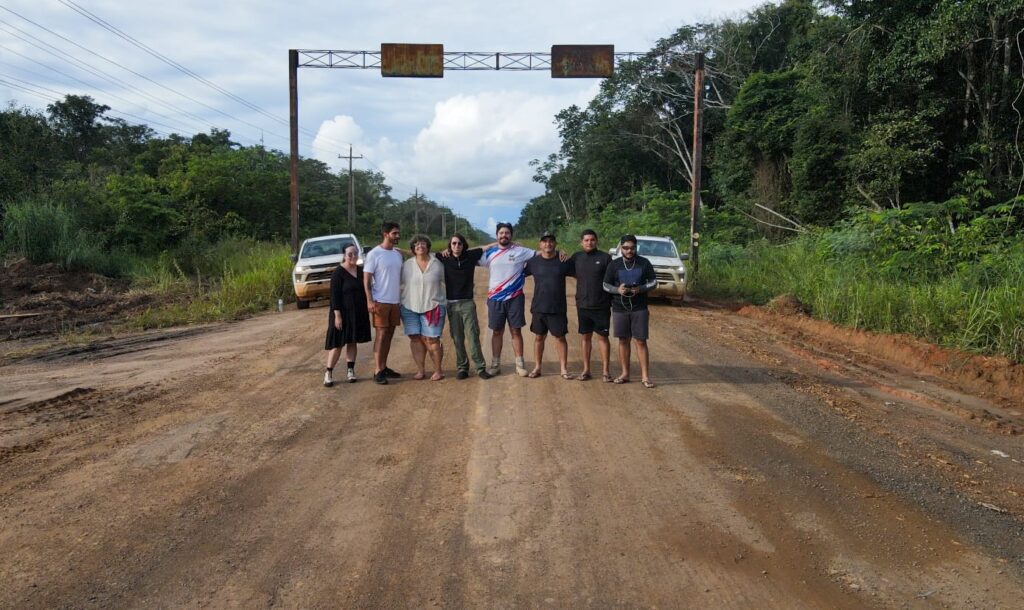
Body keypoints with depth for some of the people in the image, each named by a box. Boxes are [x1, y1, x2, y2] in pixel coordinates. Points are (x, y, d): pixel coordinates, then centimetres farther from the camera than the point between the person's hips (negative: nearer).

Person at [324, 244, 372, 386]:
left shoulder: (361, 271, 7)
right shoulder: (338, 273, -11)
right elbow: (334, 296, -14)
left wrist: (366, 311, 13)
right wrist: (337, 315, -19)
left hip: (358, 313, 5)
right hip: (342, 313, -5)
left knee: (352, 341, 10)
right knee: (338, 343, -4)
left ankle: (351, 371, 16)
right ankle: (328, 373, 4)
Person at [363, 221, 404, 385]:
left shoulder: (398, 254, 11)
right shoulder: (374, 254, -8)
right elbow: (366, 280, -10)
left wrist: (402, 299, 14)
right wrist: (370, 301, -18)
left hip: (395, 301, 6)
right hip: (380, 301, -6)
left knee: (389, 334, 9)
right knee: (381, 334, -6)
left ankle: (384, 367, 17)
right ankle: (377, 371, -2)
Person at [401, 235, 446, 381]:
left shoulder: (437, 264, 1)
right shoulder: (407, 265, 3)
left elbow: (446, 282, 7)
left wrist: (442, 303, 4)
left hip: (432, 307, -2)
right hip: (410, 308, 2)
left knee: (431, 339, -5)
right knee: (415, 339, 2)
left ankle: (438, 370, 7)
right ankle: (420, 370, 11)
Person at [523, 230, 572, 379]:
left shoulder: (563, 261, -1)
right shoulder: (533, 262, 1)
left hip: (558, 308, -1)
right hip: (538, 307, 1)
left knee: (560, 338, 4)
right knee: (539, 337, 10)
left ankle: (564, 369, 12)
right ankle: (537, 368, 20)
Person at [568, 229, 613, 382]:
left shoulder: (605, 257, -5)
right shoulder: (576, 258, 5)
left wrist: (613, 302, -6)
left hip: (601, 306, -3)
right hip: (582, 305, 3)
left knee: (602, 336, 2)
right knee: (585, 336, 10)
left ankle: (605, 370, 10)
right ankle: (586, 369, 19)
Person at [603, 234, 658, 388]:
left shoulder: (644, 263, -1)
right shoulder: (614, 264, 1)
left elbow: (654, 281, 3)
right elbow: (605, 285, 5)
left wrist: (641, 289, -16)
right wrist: (617, 290, -15)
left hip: (639, 309, -1)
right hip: (619, 308, 1)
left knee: (641, 341, -2)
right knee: (623, 341, 9)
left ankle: (645, 376, 3)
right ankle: (625, 374, 20)